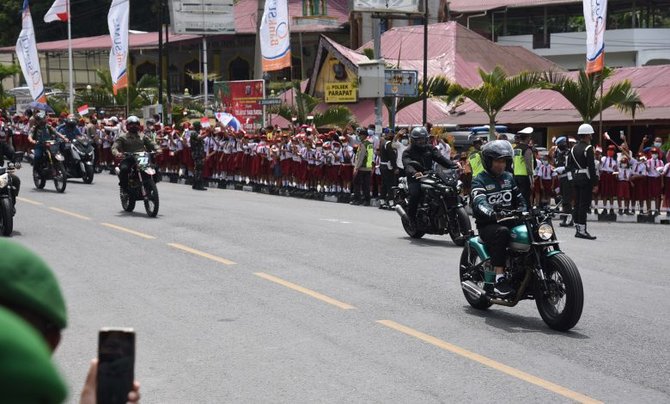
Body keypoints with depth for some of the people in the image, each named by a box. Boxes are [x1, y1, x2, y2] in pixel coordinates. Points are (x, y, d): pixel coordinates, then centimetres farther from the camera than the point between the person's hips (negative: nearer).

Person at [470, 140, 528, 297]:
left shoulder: (509, 177, 18)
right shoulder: (480, 180, -3)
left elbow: (520, 199, 20)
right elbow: (479, 203, -21)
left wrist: (523, 211, -4)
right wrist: (492, 213, -42)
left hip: (510, 221, 6)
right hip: (488, 225, -5)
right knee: (501, 232, -38)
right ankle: (499, 278, -40)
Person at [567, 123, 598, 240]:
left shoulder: (574, 148, 10)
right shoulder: (588, 148, -13)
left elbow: (569, 165, 14)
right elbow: (591, 167, -17)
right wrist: (595, 183, -16)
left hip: (576, 178, 8)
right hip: (586, 179, -8)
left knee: (577, 204, 11)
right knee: (584, 204, -6)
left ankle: (578, 229, 15)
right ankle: (582, 230, -7)